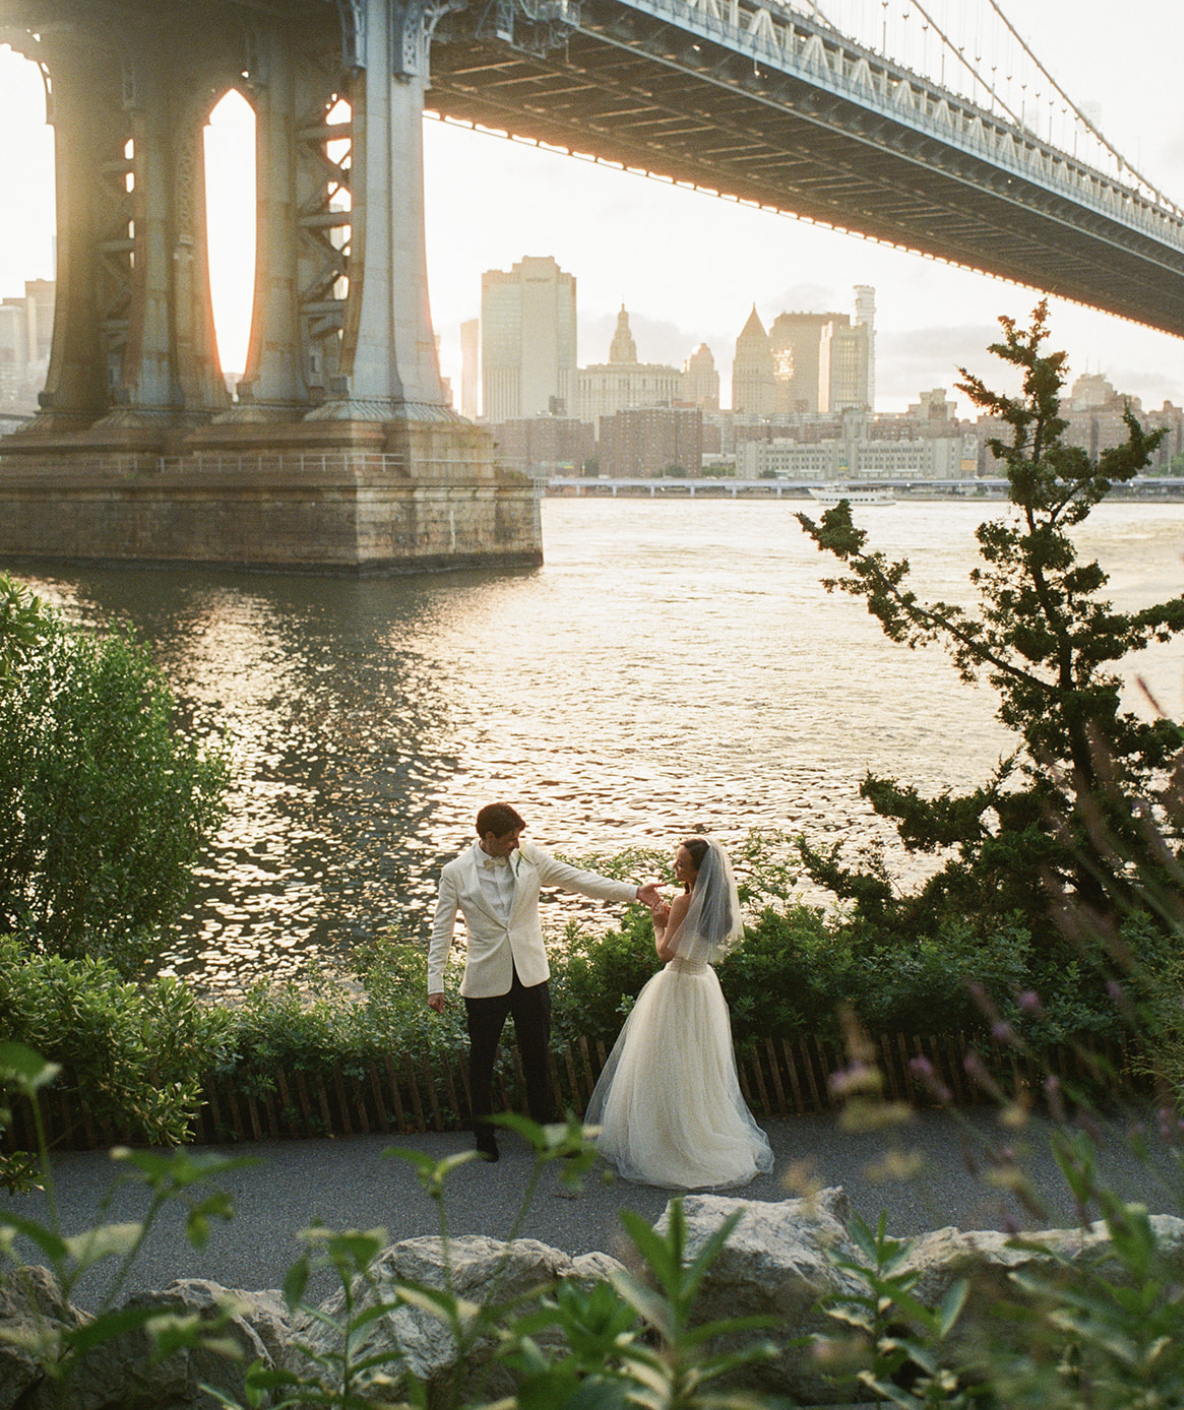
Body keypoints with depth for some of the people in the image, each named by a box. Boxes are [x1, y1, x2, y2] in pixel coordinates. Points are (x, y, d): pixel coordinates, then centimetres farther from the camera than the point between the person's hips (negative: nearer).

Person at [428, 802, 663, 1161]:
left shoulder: (529, 857, -2)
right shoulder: (455, 872, -7)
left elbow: (578, 879, -1)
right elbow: (441, 930, -2)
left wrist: (633, 892, -8)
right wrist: (435, 983, -5)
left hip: (531, 977, 3)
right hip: (484, 981, -2)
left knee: (538, 1057, 13)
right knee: (482, 1061, 10)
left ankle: (544, 1130, 29)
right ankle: (484, 1136, 27)